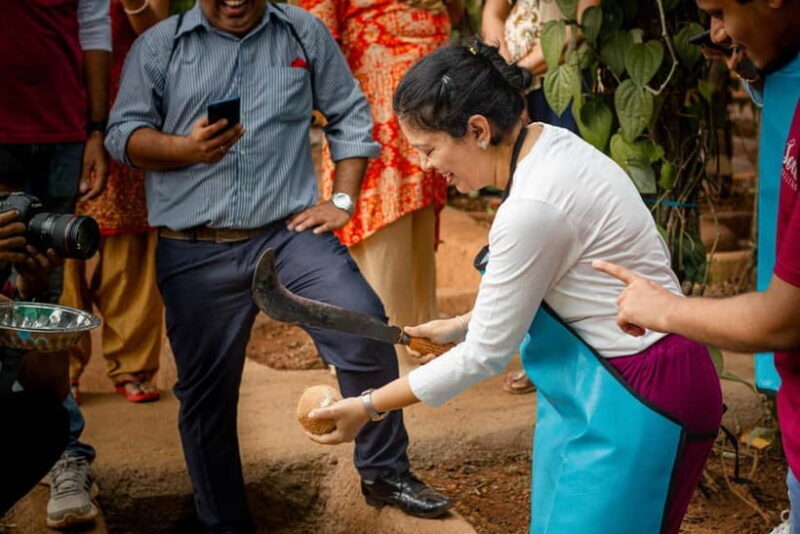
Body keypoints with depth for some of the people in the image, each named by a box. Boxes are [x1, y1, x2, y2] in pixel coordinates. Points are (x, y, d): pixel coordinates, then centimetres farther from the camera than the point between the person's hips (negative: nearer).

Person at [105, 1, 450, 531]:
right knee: (206, 391, 8)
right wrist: (186, 147, -17)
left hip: (290, 231, 0)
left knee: (365, 330, -18)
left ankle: (384, 471, 5)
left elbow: (351, 118, 10)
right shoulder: (157, 46, 6)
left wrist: (342, 200, 0)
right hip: (195, 253, 1)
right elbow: (124, 134, 2)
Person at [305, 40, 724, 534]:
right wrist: (460, 326, 16)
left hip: (638, 398, -9)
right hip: (607, 378, 9)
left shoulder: (533, 208, -27)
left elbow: (484, 355, -17)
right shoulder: (549, 143, 0)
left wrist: (367, 408, -8)